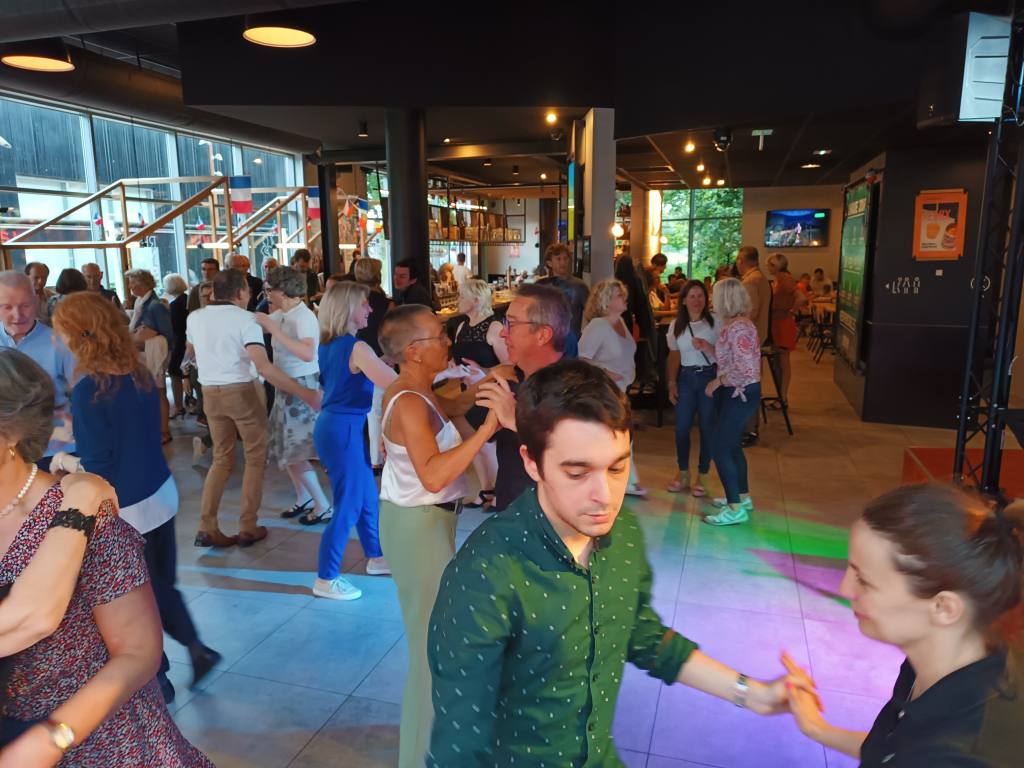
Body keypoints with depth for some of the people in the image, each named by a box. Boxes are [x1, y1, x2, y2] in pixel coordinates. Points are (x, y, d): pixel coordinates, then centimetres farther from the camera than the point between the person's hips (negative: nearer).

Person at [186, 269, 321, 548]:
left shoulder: (195, 318, 3)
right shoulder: (245, 319, -15)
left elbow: (190, 351, 24)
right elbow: (263, 367, -28)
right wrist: (304, 393, -29)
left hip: (211, 393, 6)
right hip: (243, 391, -5)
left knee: (222, 459, 16)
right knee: (255, 458, 9)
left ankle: (207, 527, 10)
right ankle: (248, 528, 10)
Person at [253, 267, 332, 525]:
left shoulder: (304, 317, -21)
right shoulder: (281, 314, 5)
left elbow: (307, 354, -38)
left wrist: (272, 328, -37)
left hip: (302, 387, -9)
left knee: (295, 451, -2)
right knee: (285, 448, 16)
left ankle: (323, 506, 8)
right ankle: (303, 498, 30)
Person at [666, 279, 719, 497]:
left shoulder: (715, 322, -5)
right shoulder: (676, 326, 7)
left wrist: (706, 346, -22)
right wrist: (671, 383, 8)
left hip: (709, 377, -3)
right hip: (686, 378, 3)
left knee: (707, 428, 3)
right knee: (682, 428, 3)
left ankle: (702, 477, 17)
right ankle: (683, 475, 21)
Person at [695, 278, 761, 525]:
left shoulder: (738, 327, -22)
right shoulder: (736, 323, 8)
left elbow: (746, 369, -27)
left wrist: (718, 381, -16)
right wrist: (707, 348, 10)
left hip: (741, 394, -10)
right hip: (737, 393, 10)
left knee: (721, 450, -7)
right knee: (732, 445, 21)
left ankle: (735, 509, 0)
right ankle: (743, 497, 35)